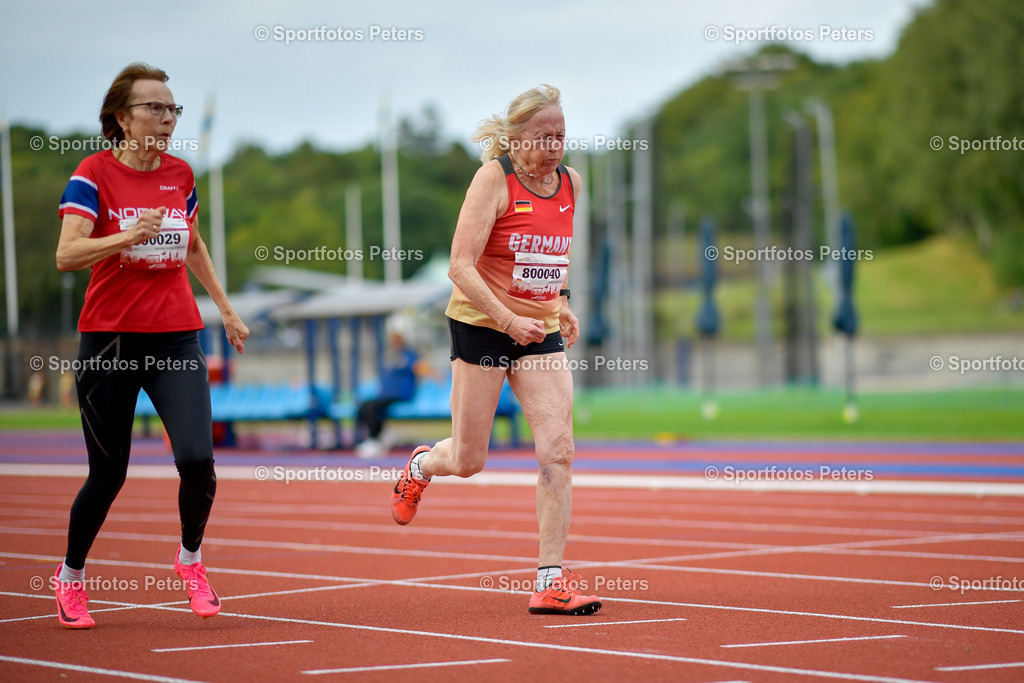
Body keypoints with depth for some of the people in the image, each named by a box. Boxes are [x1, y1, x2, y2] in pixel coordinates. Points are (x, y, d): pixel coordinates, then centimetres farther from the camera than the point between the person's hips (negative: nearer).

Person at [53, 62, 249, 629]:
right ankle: (70, 577, 27)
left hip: (177, 338, 3)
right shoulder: (94, 174, -8)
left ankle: (190, 559, 14)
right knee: (108, 473, 3)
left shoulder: (180, 175, 7)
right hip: (110, 339, -3)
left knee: (197, 460, -14)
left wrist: (226, 309, 26)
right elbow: (66, 255, -21)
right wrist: (129, 236, -34)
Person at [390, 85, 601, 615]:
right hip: (481, 325, -5)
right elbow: (461, 267, -19)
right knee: (468, 461, 5)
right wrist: (509, 320, -27)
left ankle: (551, 581, -7)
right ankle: (421, 465, 43)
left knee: (557, 451, -10)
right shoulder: (494, 178, -13)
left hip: (542, 332, 5)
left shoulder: (570, 183, 5)